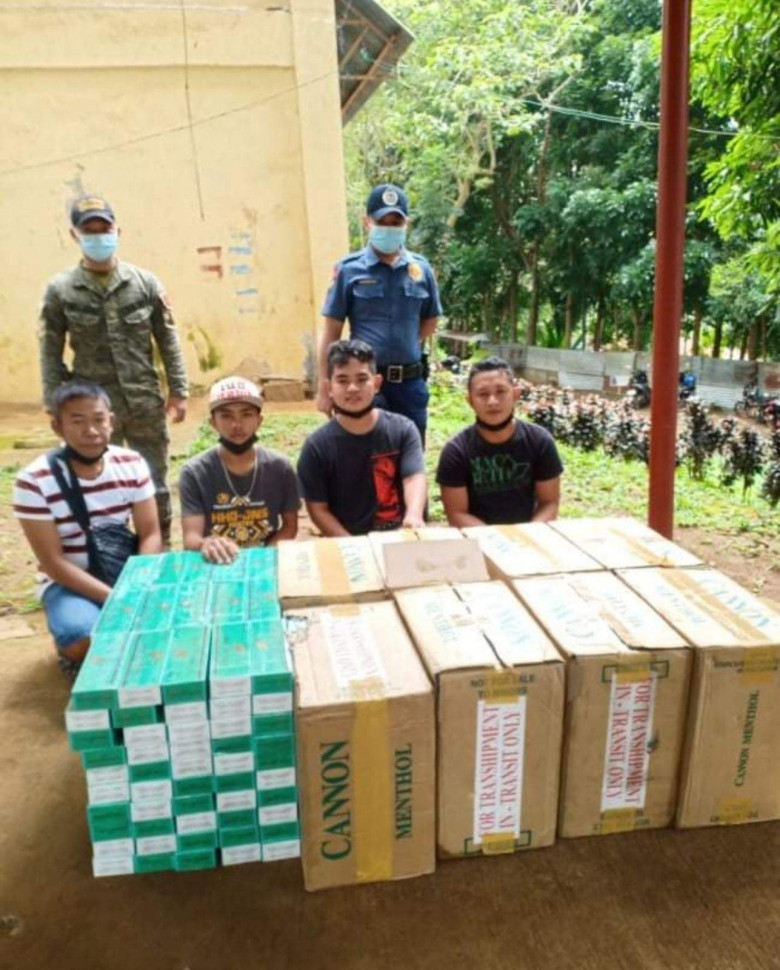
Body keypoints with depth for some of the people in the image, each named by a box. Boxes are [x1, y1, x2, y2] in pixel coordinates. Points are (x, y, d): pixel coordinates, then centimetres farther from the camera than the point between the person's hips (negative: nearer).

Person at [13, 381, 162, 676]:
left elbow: (150, 534, -7)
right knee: (84, 638, -32)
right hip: (67, 581, -3)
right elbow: (53, 562, -18)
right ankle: (70, 649, 6)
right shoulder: (34, 482, -18)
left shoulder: (133, 465, -8)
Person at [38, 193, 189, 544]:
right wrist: (55, 406, -3)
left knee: (155, 487, 11)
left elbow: (168, 340, 5)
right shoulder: (59, 290, -1)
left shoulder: (145, 283, 2)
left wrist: (178, 391, 2)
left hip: (146, 405, 1)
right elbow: (50, 352, 1)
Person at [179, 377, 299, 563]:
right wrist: (205, 544, -32)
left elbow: (290, 526, 7)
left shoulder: (280, 468, -2)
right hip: (215, 564, -1)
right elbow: (190, 537, -10)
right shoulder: (194, 473, -6)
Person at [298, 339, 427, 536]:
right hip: (346, 543, -1)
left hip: (398, 535, 1)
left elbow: (414, 477, -14)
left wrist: (414, 515, -35)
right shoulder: (317, 445, -4)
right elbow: (318, 509, -2)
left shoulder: (403, 430, -1)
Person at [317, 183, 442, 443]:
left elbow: (430, 321, 18)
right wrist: (325, 386, -6)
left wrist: (403, 347, 4)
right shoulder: (349, 270, -3)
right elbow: (332, 331, -3)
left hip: (410, 382, 4)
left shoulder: (421, 269, 5)